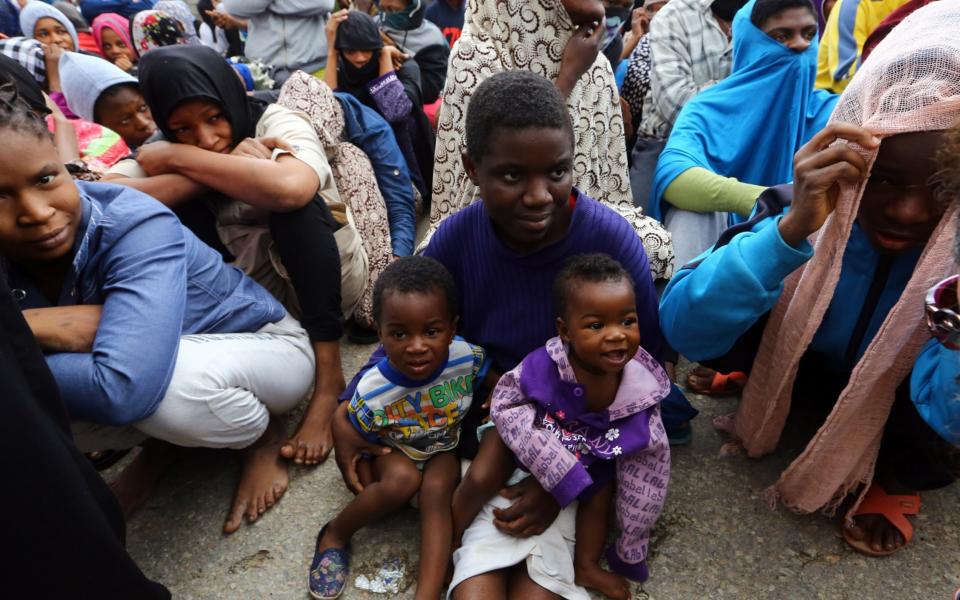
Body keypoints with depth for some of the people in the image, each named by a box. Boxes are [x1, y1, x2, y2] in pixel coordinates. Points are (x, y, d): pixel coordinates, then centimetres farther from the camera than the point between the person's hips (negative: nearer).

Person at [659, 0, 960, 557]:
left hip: (912, 420, 0)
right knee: (723, 325, -24)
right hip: (820, 374, 1)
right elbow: (683, 329, -37)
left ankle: (899, 477, 3)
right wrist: (791, 228, -48)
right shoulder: (805, 209, -25)